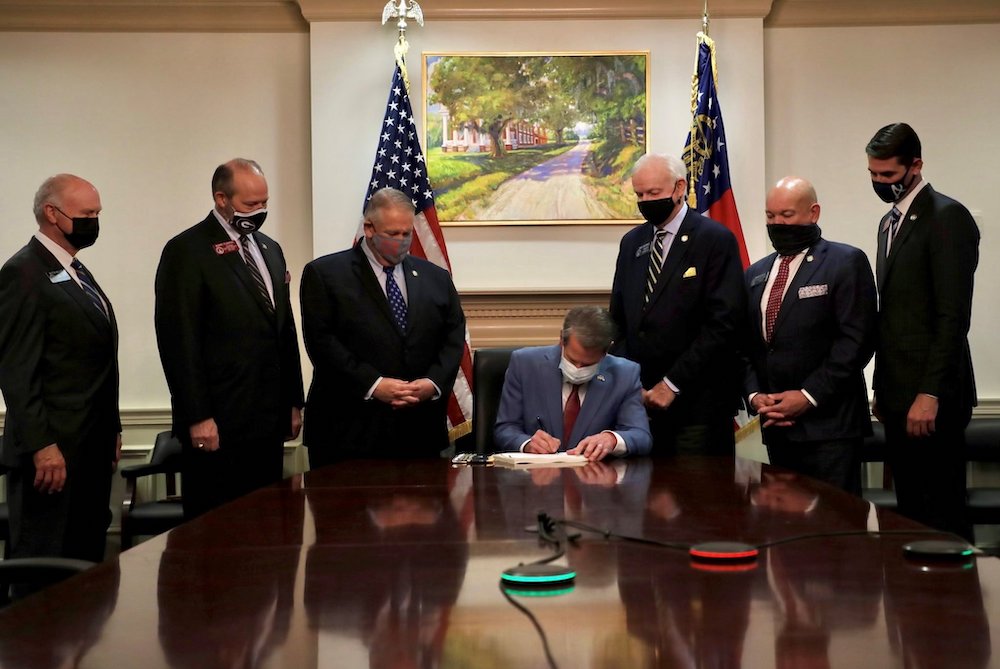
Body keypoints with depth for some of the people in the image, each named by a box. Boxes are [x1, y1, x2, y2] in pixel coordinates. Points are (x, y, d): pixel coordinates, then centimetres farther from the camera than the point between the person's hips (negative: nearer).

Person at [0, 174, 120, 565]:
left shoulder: (77, 272, 17)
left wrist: (112, 431, 18)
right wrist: (41, 445, -20)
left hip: (93, 449, 9)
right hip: (53, 451, -9)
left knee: (88, 561, 11)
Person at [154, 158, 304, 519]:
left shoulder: (270, 249, 16)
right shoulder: (187, 251, -7)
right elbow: (179, 339, -12)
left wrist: (293, 402, 16)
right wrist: (197, 417, -15)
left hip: (269, 420, 7)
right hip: (218, 422, -7)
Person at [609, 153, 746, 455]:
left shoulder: (716, 240, -5)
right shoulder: (631, 242, 14)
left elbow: (723, 323, -12)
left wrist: (673, 384, -14)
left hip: (697, 403, -5)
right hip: (640, 397, 5)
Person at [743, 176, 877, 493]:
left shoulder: (846, 262, -3)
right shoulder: (756, 275, 16)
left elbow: (857, 340, -10)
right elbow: (745, 346, 15)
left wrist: (809, 396, -14)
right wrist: (754, 395, -2)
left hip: (829, 425, -5)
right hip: (776, 426, 5)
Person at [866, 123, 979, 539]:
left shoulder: (948, 218, -9)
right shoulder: (890, 223, 18)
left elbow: (953, 316, -15)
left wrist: (929, 394, -18)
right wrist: (882, 388, 17)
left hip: (931, 398, -8)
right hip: (899, 395, 8)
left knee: (942, 518, -4)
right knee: (911, 514, 9)